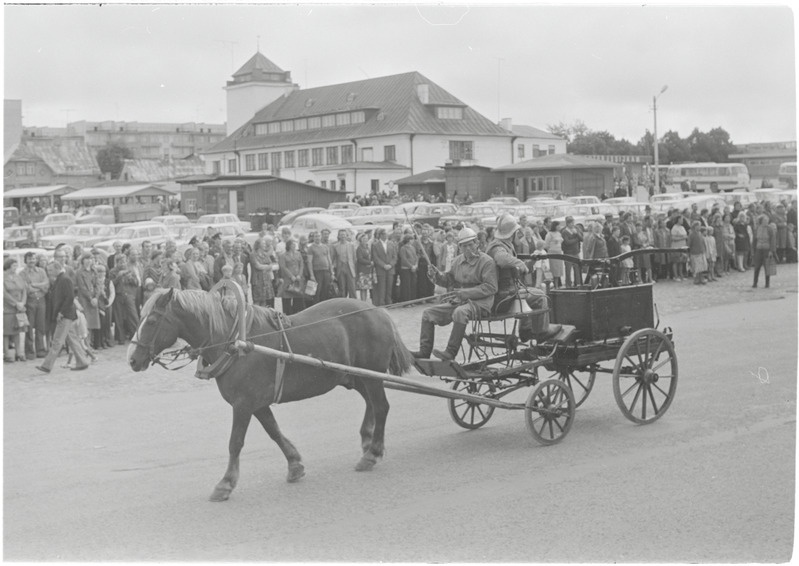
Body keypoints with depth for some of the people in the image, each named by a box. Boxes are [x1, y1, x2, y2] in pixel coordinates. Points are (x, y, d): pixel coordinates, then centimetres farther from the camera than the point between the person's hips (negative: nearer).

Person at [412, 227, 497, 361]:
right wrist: (437, 275, -4)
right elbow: (449, 280, 19)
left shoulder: (487, 262, -8)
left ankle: (451, 353, -34)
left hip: (479, 302, -7)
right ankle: (424, 351, 0)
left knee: (460, 312, -39)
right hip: (458, 302, 8)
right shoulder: (458, 261, 13)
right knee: (428, 313, 0)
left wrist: (465, 293, -22)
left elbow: (491, 287, -15)